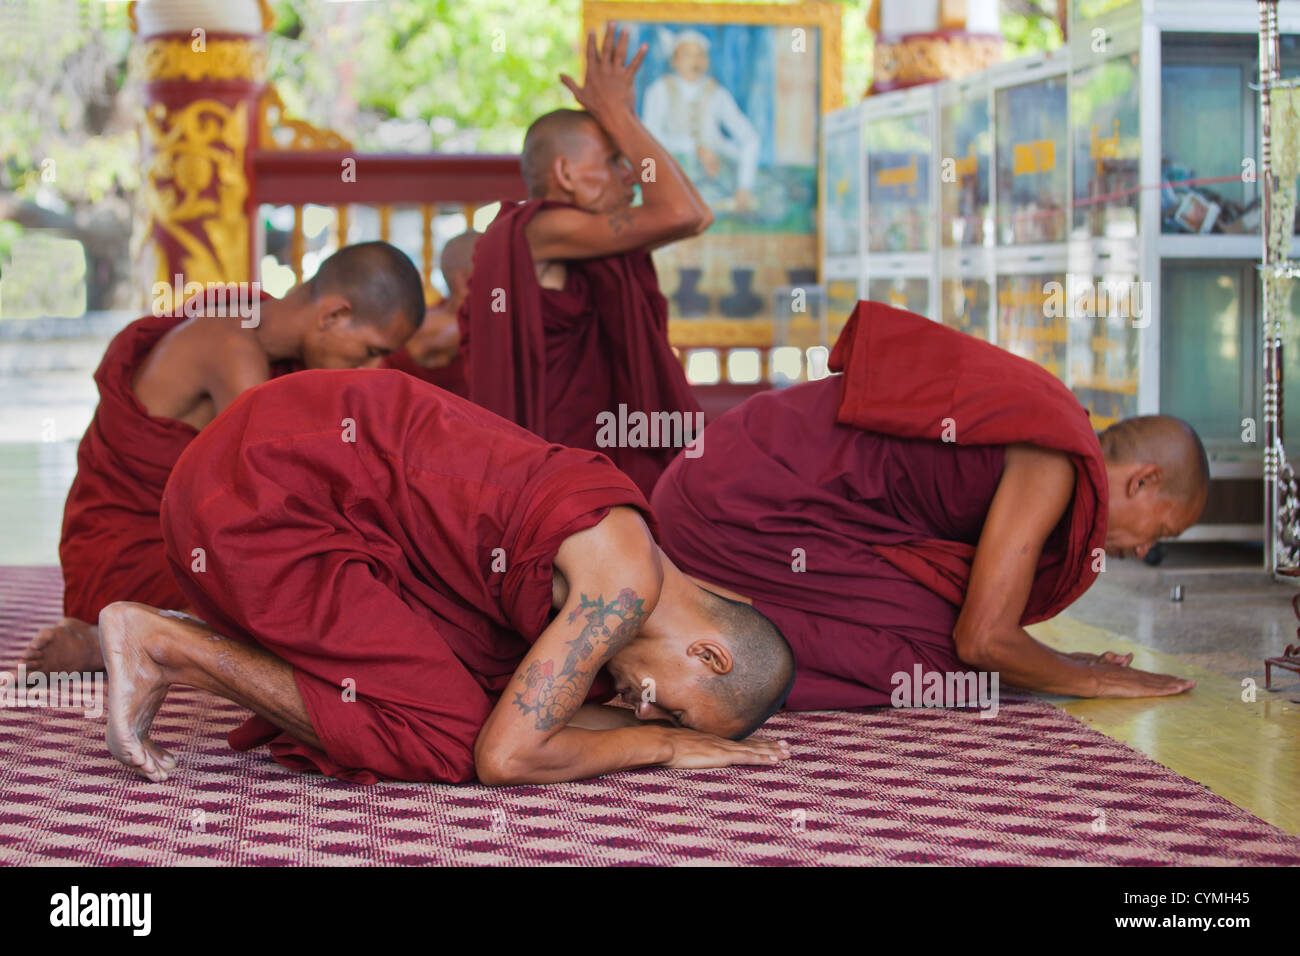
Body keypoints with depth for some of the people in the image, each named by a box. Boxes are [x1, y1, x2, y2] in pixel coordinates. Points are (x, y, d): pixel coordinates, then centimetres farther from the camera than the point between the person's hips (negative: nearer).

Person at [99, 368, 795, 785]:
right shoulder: (627, 583, -17)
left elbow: (509, 707, 14)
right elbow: (503, 758, -17)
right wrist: (664, 744, -3)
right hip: (260, 493, -9)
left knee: (470, 692, 13)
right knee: (444, 740, -8)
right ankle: (161, 645, -4)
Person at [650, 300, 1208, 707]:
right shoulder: (1053, 463, -13)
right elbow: (982, 639, -15)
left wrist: (1050, 663, 21)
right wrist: (1089, 681, 0)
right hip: (748, 507, -10)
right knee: (937, 660, -9)